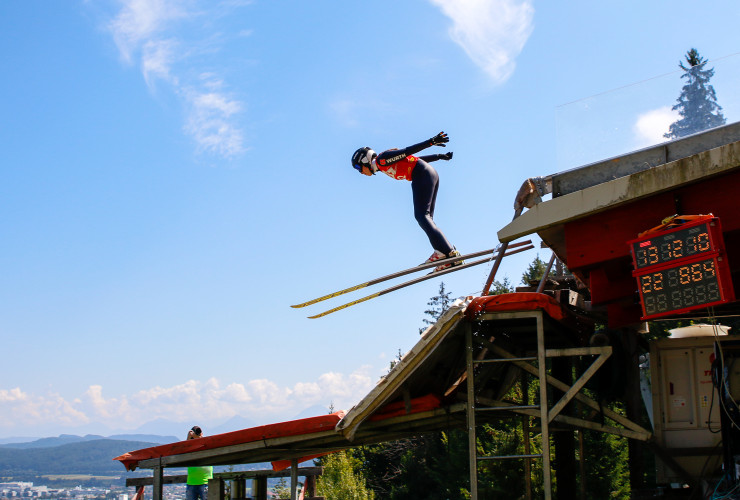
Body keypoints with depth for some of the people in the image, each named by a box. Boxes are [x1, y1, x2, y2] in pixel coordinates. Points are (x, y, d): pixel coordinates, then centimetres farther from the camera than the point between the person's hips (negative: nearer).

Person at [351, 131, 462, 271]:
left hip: (422, 174, -10)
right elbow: (413, 160, 23)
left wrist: (431, 142, -18)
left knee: (422, 216, -15)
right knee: (426, 217, 4)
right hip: (431, 175, 10)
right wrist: (439, 156, 23)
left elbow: (407, 151, -12)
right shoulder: (385, 165, 23)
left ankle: (447, 251, -26)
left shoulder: (381, 160, -4)